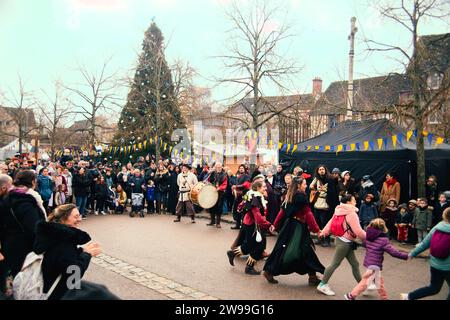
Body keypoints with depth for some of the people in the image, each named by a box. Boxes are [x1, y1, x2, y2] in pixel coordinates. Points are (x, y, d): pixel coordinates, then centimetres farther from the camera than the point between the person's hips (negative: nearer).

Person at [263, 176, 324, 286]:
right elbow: (308, 214, -16)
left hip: (289, 225, 8)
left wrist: (275, 225, 17)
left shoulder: (289, 196, 10)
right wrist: (316, 229, -12)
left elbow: (282, 211, 12)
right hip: (298, 227, -8)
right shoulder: (301, 196, -14)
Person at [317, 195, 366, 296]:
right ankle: (323, 285, 8)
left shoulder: (342, 212, 7)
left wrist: (324, 232, 21)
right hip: (344, 242, -9)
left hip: (345, 242, 9)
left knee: (355, 264, 13)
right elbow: (358, 231, -20)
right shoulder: (351, 214, -20)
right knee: (335, 264, -1)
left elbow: (330, 222, 12)